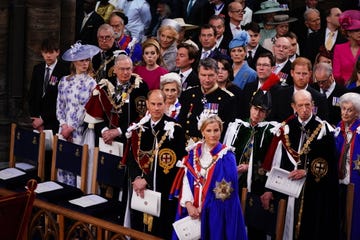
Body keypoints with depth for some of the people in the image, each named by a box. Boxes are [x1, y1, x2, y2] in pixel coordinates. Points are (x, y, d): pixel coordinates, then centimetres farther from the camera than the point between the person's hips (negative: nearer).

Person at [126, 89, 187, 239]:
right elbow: (132, 156, 8)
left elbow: (171, 162, -13)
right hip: (139, 189, 5)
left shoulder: (174, 129, -8)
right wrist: (136, 178, -10)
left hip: (163, 190, -5)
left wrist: (146, 180, -16)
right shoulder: (139, 127, 9)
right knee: (138, 227, 12)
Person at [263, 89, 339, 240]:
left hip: (316, 190, -3)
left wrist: (307, 172, -15)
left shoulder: (323, 129, -3)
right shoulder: (286, 129, 6)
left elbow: (329, 162, -7)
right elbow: (276, 161, 6)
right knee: (290, 227, 6)